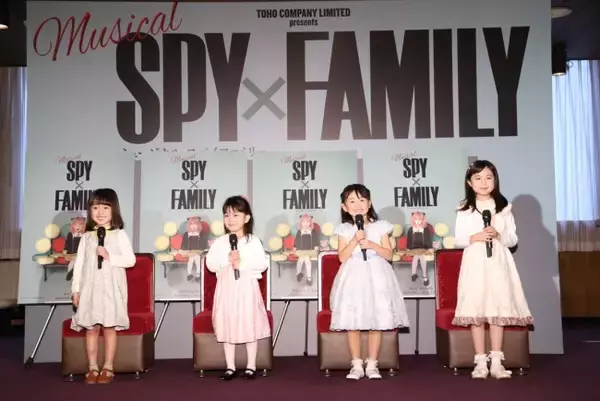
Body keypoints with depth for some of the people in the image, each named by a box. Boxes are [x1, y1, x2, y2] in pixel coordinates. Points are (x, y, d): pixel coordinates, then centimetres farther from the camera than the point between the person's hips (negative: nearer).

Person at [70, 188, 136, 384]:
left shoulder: (119, 235, 0)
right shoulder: (86, 237, 8)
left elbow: (130, 260, -6)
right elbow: (79, 263, 6)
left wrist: (110, 257, -17)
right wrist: (76, 289, 2)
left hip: (111, 288, -2)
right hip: (90, 288, 3)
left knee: (109, 327, 1)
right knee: (91, 328, 4)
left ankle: (108, 368, 9)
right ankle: (92, 368, 12)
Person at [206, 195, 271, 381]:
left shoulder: (253, 241, -2)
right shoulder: (219, 242, 3)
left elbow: (262, 264, -10)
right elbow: (210, 264, -4)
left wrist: (242, 263, -18)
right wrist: (227, 260, -18)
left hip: (247, 288, -2)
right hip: (226, 289, 2)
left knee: (250, 325, 3)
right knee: (227, 326, 6)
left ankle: (251, 366, 14)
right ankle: (230, 367, 16)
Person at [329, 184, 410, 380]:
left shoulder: (380, 226, 3)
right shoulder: (344, 230, 3)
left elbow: (389, 254, 0)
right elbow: (342, 257, -5)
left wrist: (371, 244, -14)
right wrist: (355, 240, -15)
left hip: (376, 277, 0)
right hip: (353, 278, 0)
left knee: (376, 322, 1)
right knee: (352, 323, 0)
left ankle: (372, 364, 12)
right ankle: (356, 365, 11)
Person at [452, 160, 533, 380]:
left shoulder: (504, 207, 6)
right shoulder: (464, 209, 4)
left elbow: (513, 239, 6)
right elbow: (458, 240, 3)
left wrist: (498, 235, -13)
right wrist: (475, 237, -14)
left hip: (498, 263, 1)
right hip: (475, 263, -1)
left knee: (498, 310, 0)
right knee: (476, 311, -3)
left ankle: (496, 361, 7)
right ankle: (481, 362, 4)